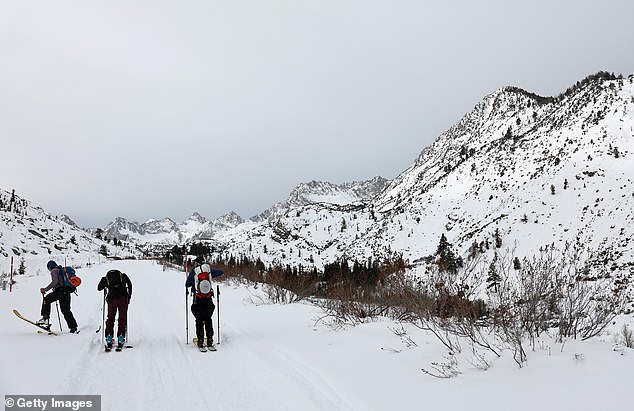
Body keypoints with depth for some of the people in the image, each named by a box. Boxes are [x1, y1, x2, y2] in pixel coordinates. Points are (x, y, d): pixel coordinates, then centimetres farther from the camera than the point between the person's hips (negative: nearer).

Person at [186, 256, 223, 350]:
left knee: (199, 321, 5)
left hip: (197, 300, -2)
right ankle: (210, 342, 5)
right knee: (208, 320, 9)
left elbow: (187, 285, 6)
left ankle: (200, 342, 1)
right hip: (208, 299, 2)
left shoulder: (193, 272, -2)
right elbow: (221, 272, 16)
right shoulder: (209, 271, 3)